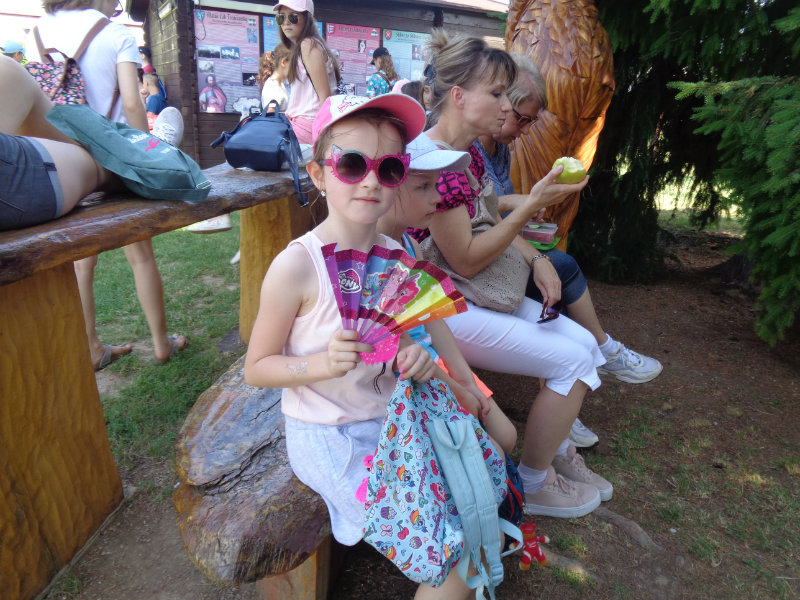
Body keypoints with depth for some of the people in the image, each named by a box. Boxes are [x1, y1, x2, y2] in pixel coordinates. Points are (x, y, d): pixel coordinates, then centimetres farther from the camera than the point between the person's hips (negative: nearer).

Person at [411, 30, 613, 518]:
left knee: (586, 344, 6)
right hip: (449, 309, -10)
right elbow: (466, 259, -21)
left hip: (488, 295, 10)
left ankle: (556, 451, 24)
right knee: (571, 360, -8)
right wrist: (533, 203, -21)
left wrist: (538, 261, 2)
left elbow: (493, 221, 17)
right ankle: (533, 487, 11)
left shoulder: (468, 152, 10)